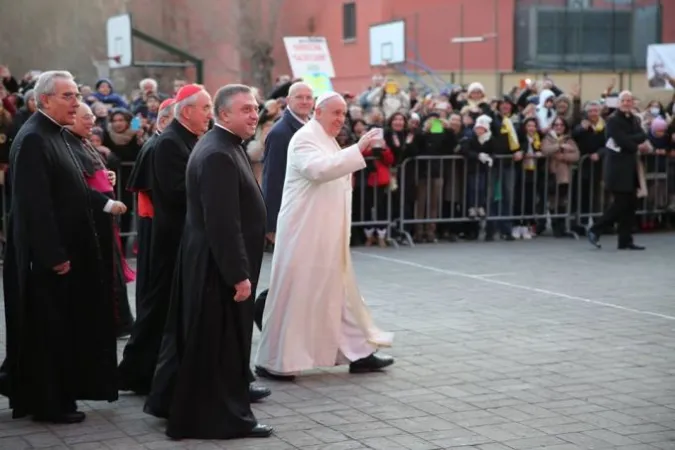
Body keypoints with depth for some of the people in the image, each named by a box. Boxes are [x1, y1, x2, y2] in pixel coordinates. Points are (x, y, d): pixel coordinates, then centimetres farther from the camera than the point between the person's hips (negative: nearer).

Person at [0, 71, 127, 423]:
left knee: (64, 326, 17)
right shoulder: (32, 139, -19)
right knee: (48, 329, 0)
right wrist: (54, 255, -24)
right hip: (47, 254, -10)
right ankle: (48, 404, 11)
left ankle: (54, 396, 28)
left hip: (64, 248, 10)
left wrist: (104, 203, 9)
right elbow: (35, 203, -24)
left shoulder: (54, 134, 12)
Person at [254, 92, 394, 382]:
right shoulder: (305, 138, -11)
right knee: (294, 293, -4)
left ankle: (358, 352, 18)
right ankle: (273, 361, 4)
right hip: (303, 233, -9)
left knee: (339, 292, 12)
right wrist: (358, 149, -32)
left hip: (328, 234, 9)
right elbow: (319, 169, -31)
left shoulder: (328, 141, 19)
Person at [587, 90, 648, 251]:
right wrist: (637, 146, -6)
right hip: (618, 166, -7)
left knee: (630, 204, 5)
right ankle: (594, 231, 2)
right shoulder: (613, 120, -8)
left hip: (631, 166, 7)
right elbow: (623, 141, -18)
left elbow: (643, 136, 1)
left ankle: (625, 240, 10)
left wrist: (631, 139, -16)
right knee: (621, 203, -10)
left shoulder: (635, 120, 15)